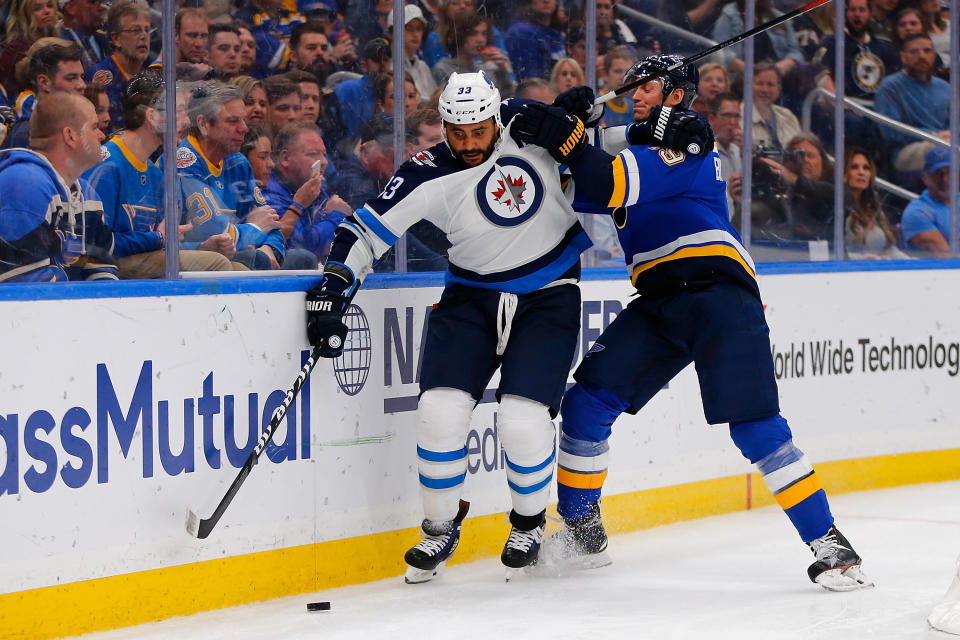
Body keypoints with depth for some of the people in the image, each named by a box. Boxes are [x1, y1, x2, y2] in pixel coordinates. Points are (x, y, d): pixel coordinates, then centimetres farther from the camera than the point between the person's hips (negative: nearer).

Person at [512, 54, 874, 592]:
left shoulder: (686, 140, -4)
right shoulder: (644, 147, 25)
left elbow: (615, 185, -19)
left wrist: (564, 138, -22)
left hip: (719, 295, -8)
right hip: (660, 304, 8)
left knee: (756, 427, -15)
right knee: (588, 401, -2)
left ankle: (829, 544, -9)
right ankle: (582, 531, 11)